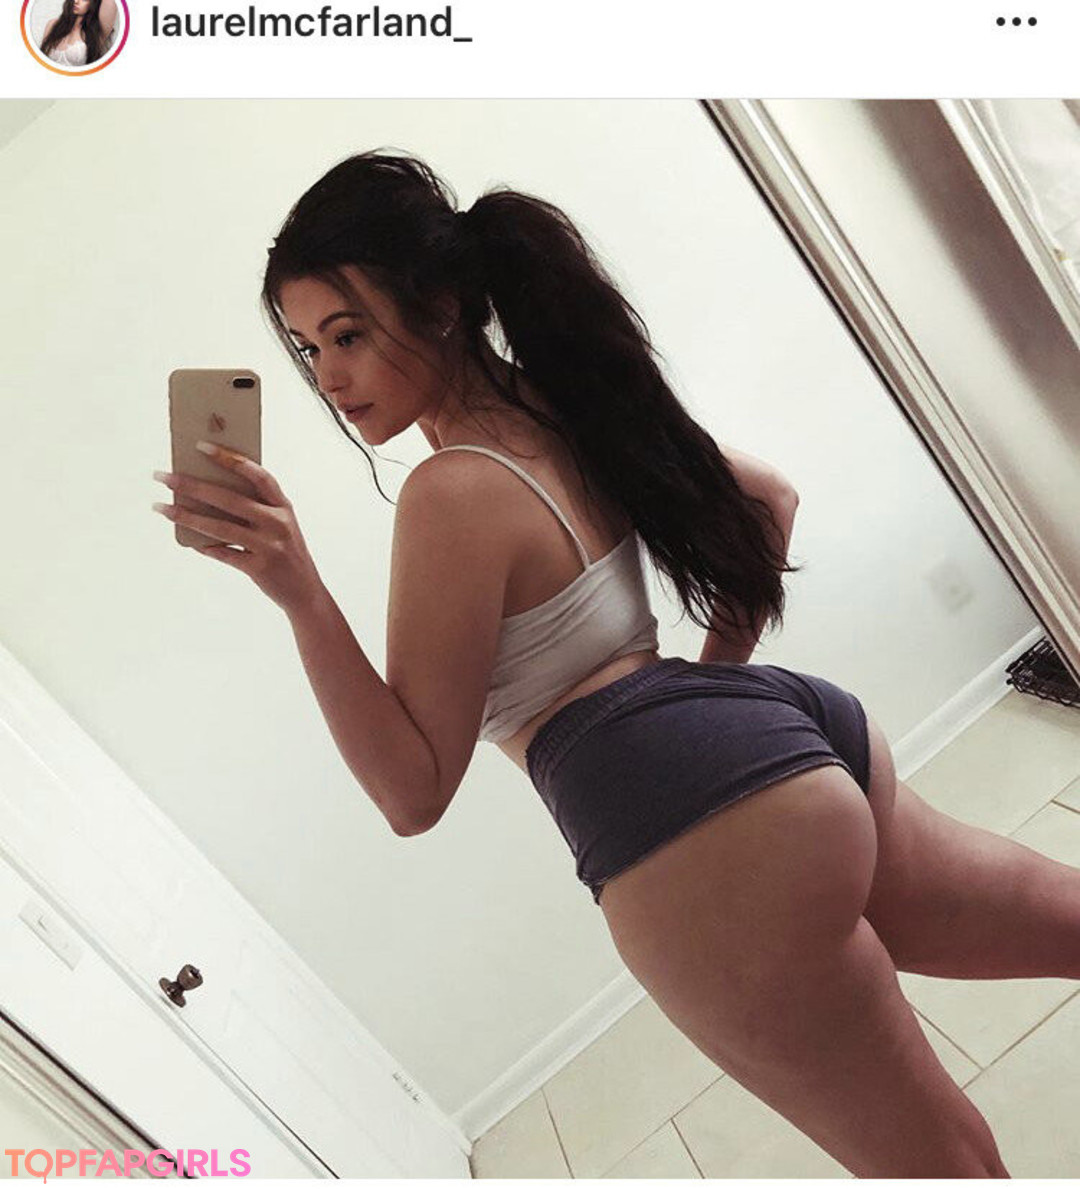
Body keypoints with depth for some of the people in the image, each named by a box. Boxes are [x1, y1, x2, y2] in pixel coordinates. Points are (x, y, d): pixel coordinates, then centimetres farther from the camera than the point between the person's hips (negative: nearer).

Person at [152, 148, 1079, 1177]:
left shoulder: (453, 492, -16)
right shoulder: (567, 407, 10)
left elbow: (414, 792, -11)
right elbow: (770, 497, 22)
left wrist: (299, 595, -20)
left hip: (694, 825, -9)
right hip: (798, 736, 10)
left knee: (933, 1156, 15)